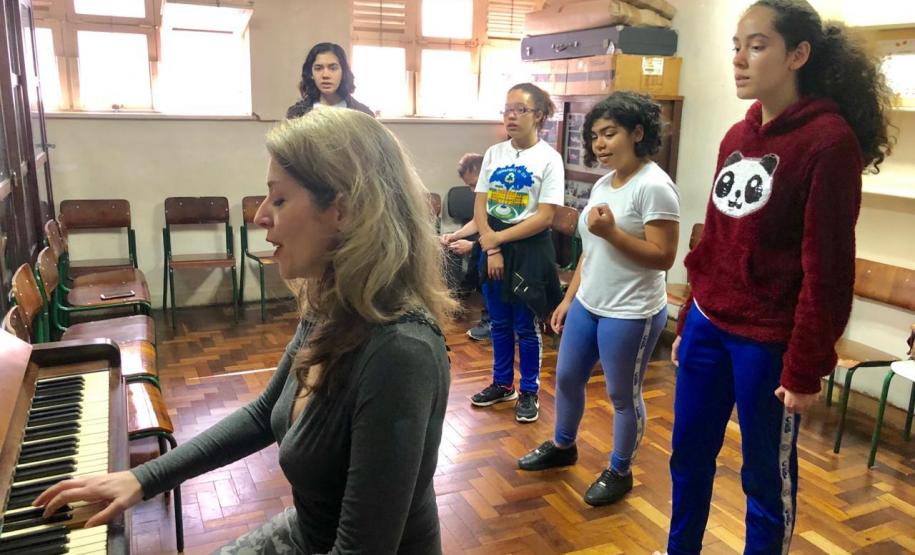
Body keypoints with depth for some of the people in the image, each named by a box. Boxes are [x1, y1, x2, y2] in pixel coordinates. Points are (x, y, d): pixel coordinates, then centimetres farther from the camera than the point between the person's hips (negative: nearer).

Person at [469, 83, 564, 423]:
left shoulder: (549, 158, -8)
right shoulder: (493, 153, 5)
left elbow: (545, 217, -14)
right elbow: (480, 205, 2)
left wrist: (498, 238, -14)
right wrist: (489, 247, -10)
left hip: (529, 249, -4)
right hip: (492, 247, 4)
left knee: (525, 327, 6)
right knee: (499, 324, 14)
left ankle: (529, 392, 22)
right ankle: (502, 384, 31)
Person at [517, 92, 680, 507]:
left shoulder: (654, 186, -17)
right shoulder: (603, 184, 9)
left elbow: (663, 257, -20)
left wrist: (612, 231, -26)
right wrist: (568, 298, 15)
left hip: (631, 314, -8)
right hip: (587, 306, 8)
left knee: (623, 395, 8)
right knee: (566, 378, 19)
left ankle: (620, 472, 30)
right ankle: (562, 447, 43)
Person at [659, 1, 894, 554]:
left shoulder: (829, 139, -13)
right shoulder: (737, 136, 8)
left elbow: (827, 267, -14)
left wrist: (805, 366, -13)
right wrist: (688, 322, 14)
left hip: (768, 341, -7)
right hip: (708, 326, 7)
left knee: (767, 475, 12)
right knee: (689, 456, 18)